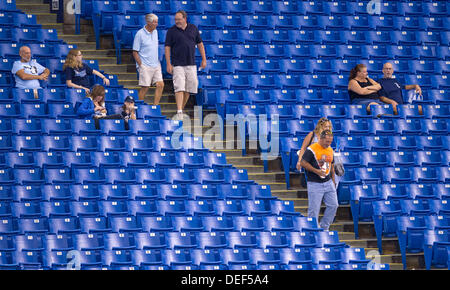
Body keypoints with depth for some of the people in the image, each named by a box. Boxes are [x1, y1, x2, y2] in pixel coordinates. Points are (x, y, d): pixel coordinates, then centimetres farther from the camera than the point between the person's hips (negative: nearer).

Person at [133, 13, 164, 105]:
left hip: (156, 65, 6)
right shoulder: (140, 34, -9)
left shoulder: (155, 32, 11)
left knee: (160, 85, -3)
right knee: (145, 87, -5)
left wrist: (158, 62, 16)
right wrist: (141, 65, -13)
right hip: (145, 66, -6)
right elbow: (135, 52, -8)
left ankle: (155, 106, 2)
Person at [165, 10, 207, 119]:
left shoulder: (193, 28, 7)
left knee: (191, 86, 6)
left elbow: (200, 44, 14)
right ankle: (179, 112, -17)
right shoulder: (171, 31, -2)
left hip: (191, 64, 4)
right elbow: (167, 47, -2)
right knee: (179, 88, -13)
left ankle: (182, 108, 20)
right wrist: (168, 64, -9)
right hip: (177, 64, -4)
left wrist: (204, 59, 10)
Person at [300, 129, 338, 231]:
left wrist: (333, 181, 16)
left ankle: (324, 227, 19)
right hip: (315, 184, -6)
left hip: (328, 183, 6)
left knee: (333, 205, 4)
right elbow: (304, 163, -12)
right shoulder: (311, 149, -10)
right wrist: (317, 171, -18)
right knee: (314, 208, -3)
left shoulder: (330, 150, 11)